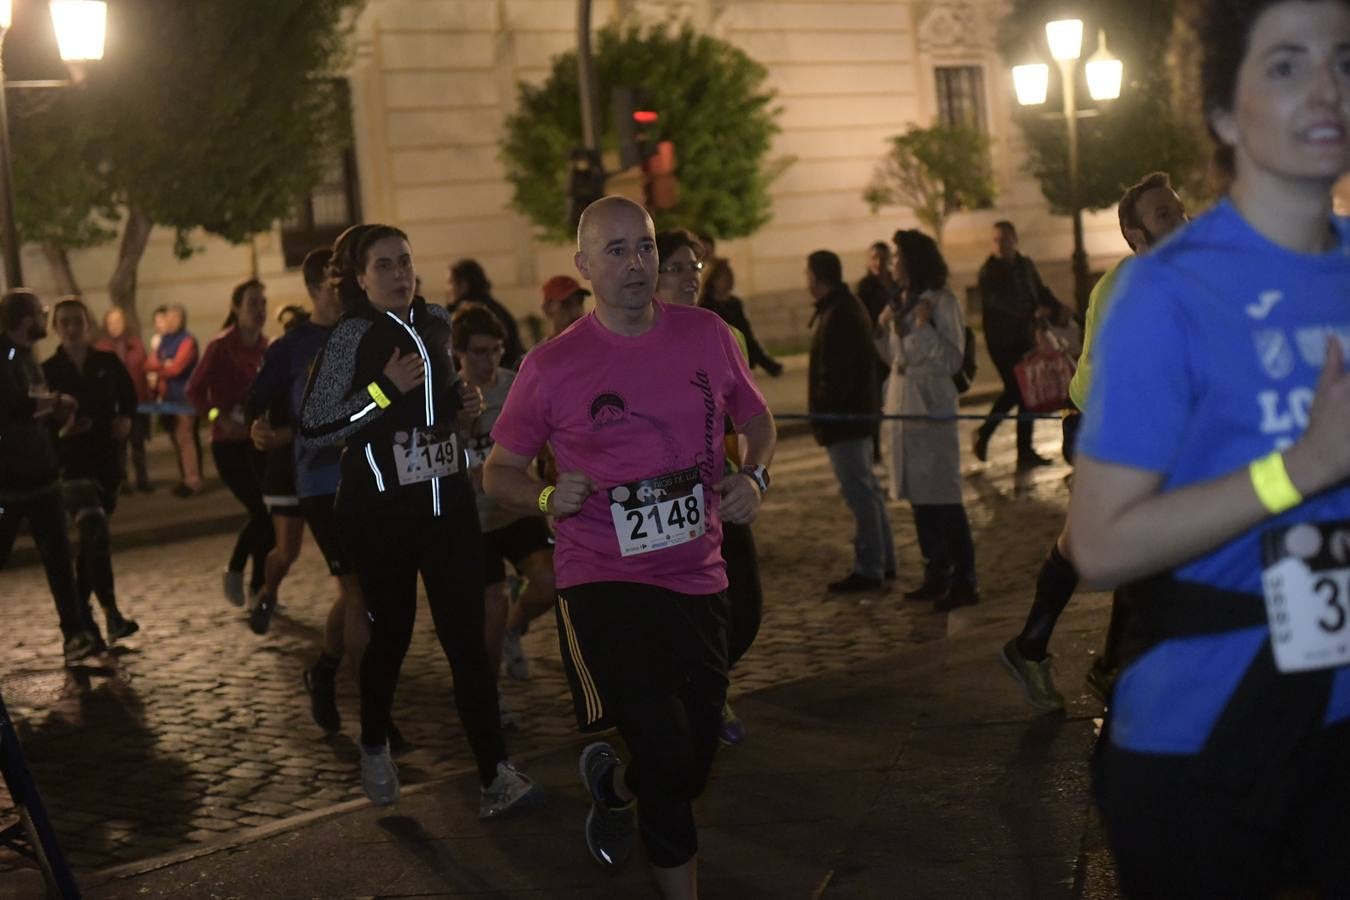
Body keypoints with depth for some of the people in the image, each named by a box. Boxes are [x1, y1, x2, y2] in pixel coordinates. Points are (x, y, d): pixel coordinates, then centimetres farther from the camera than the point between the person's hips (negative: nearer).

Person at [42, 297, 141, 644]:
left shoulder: (108, 363, 4)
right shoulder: (47, 371, -3)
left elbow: (129, 398, 17)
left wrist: (125, 420, -3)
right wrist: (59, 430, -23)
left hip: (107, 459, 4)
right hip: (70, 462, -4)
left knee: (92, 536, 14)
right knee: (94, 532, -21)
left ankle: (80, 608, 31)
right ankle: (111, 615, -27)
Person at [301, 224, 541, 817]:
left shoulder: (436, 324, 7)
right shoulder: (351, 337, -10)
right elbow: (313, 428, -16)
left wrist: (463, 405, 4)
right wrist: (384, 390, -23)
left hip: (446, 501, 4)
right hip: (379, 509, -4)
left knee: (467, 637, -4)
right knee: (391, 633, 8)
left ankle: (495, 775, -7)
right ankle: (374, 750, 34)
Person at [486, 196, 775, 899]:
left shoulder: (707, 336, 1)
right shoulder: (551, 366, -6)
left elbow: (756, 419, 17)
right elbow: (499, 470, 4)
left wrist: (753, 476, -3)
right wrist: (548, 497, -16)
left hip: (697, 580, 4)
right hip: (601, 583, -4)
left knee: (689, 770, 12)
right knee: (667, 757, -19)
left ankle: (613, 783, 48)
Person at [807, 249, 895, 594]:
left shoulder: (837, 316, -19)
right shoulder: (848, 306, 14)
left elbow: (834, 374, -23)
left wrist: (821, 414, -17)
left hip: (843, 415, -11)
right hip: (859, 411, 11)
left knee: (859, 491, -7)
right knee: (867, 489, 16)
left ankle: (869, 569, -4)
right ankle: (883, 561, 24)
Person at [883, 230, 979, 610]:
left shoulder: (941, 302, -10)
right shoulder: (904, 303, 13)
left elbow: (952, 359, -16)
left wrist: (923, 327, -23)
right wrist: (889, 330, 3)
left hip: (933, 411, -8)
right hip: (906, 409, 8)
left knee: (943, 498, -5)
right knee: (920, 498, 11)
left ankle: (963, 581, -1)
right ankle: (936, 575, 19)